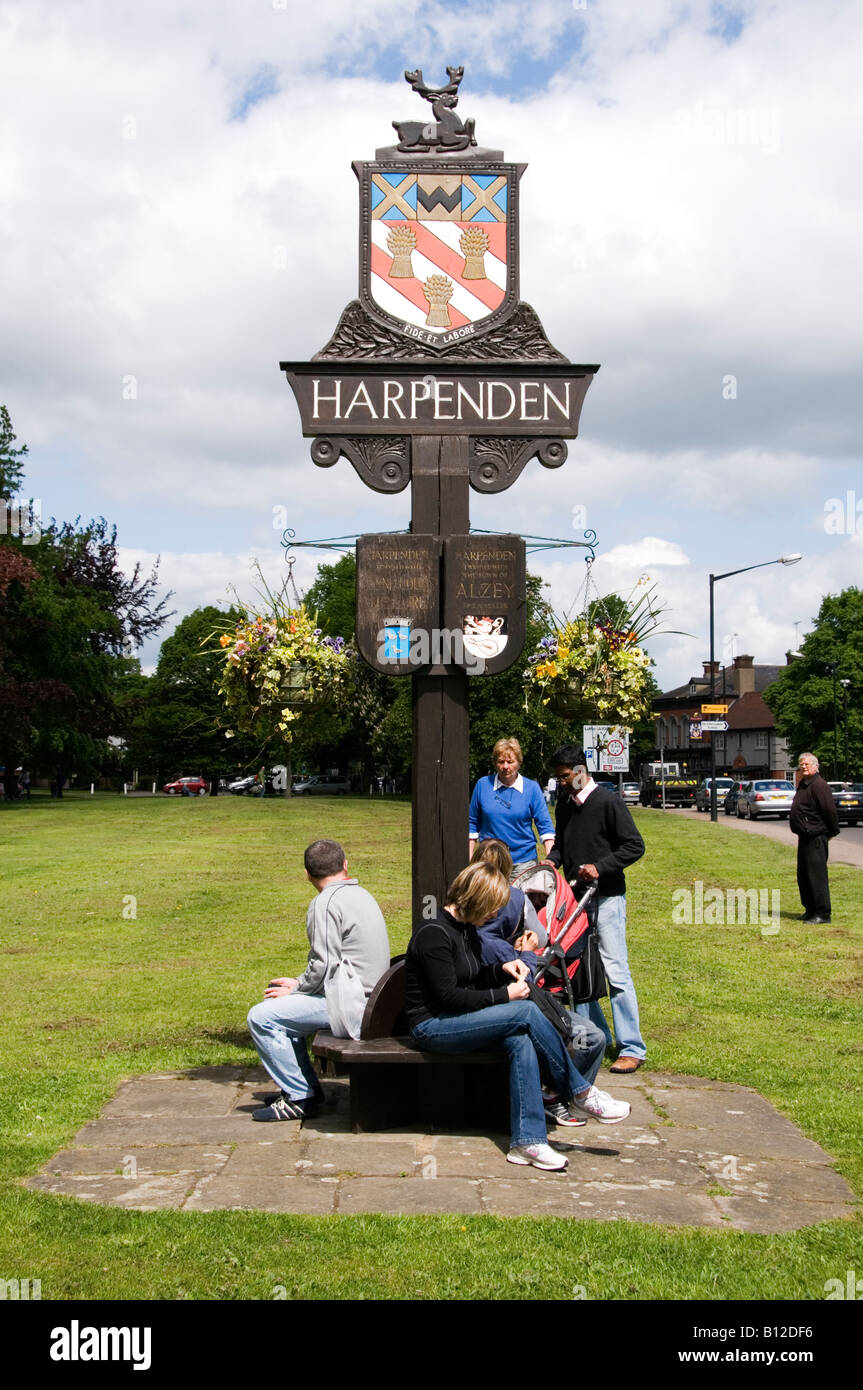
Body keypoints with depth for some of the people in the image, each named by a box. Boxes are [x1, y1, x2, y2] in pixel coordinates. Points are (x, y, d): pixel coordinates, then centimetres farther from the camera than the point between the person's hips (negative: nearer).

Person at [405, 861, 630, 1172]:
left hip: (456, 1019, 9)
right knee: (527, 1012, -23)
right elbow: (448, 996, -20)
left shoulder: (466, 929, 13)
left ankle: (526, 1141, -27)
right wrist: (504, 996, -17)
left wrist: (502, 968, 3)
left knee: (521, 1041, -24)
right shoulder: (434, 933, -17)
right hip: (432, 1027, -9)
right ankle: (580, 1095, -11)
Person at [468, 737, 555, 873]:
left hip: (524, 862, -1)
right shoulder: (483, 785, 3)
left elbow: (545, 825, 1)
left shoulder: (532, 787, 1)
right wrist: (470, 859, 8)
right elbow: (473, 824, 11)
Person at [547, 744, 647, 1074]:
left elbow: (635, 846, -10)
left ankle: (632, 1049, -3)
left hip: (606, 897, -7)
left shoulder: (608, 803, -9)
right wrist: (552, 860, 4)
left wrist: (599, 866, -19)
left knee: (615, 971, -7)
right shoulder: (564, 804, 12)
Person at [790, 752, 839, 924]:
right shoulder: (803, 785, 16)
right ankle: (810, 910, 26)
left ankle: (822, 914, -6)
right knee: (803, 876, 15)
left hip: (816, 837, -10)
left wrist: (833, 832, -8)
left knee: (817, 875, -9)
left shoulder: (819, 785, -15)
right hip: (804, 837, 10)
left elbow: (830, 810, -17)